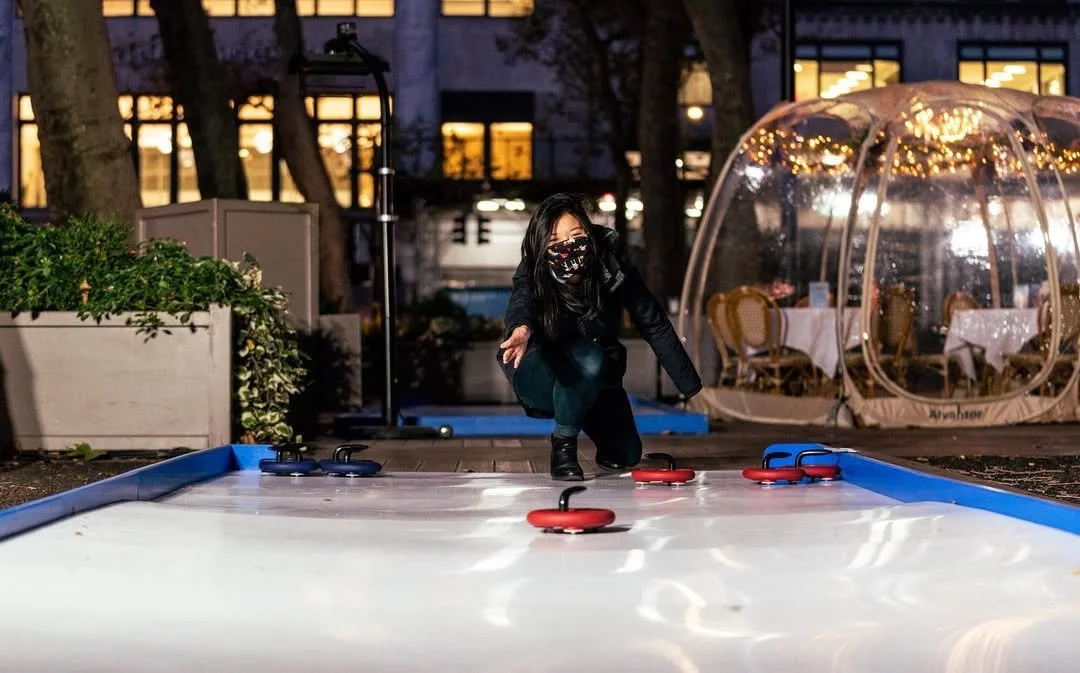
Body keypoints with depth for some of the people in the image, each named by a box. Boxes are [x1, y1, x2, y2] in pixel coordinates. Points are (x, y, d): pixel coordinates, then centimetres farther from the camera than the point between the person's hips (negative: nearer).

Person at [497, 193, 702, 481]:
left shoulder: (612, 266, -24)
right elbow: (520, 305, -51)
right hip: (540, 374, -3)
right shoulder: (532, 274, -29)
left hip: (596, 379, 4)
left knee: (625, 456, 0)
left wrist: (692, 388, -15)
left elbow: (654, 325, -16)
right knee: (586, 358, -35)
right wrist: (522, 329, -76)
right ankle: (563, 446, -12)